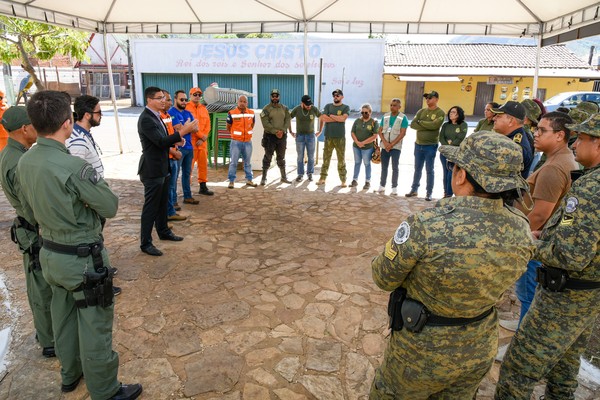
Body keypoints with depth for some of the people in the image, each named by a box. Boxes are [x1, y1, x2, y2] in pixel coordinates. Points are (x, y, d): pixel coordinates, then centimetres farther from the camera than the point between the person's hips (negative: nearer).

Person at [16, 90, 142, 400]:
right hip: (84, 258, -8)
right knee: (95, 327, 8)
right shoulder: (74, 167, -27)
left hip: (50, 254, 8)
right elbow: (110, 207, -17)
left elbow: (28, 205, 11)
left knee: (63, 318, 24)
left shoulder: (24, 162, -3)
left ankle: (70, 374, 46)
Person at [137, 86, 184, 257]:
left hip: (162, 167, 9)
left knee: (162, 203, 20)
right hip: (152, 169, -9)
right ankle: (145, 243, 10)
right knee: (151, 207, -1)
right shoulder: (146, 119, -19)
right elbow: (160, 141, -28)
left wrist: (174, 141, 1)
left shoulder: (156, 115, 11)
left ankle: (163, 231, 36)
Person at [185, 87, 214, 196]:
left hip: (202, 141, 6)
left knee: (203, 164, 10)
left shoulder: (204, 108, 13)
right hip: (191, 140, -6)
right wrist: (201, 135, -12)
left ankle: (203, 186, 20)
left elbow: (207, 124, 8)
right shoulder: (186, 107, -6)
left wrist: (203, 138, -4)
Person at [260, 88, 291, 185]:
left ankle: (283, 177, 22)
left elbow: (287, 121, 3)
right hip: (270, 136, -4)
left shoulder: (284, 108, 10)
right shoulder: (266, 109, -3)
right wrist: (275, 132, -18)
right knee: (268, 157, -1)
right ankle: (264, 178, 6)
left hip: (282, 136, 4)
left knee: (281, 157, 13)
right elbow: (265, 123, -11)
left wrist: (282, 131, -13)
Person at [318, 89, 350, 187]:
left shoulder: (345, 107, 5)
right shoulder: (328, 106, 10)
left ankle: (343, 180, 7)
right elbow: (323, 118, -5)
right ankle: (322, 178, 13)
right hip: (328, 137, 2)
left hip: (340, 137, -2)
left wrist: (330, 116, -4)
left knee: (341, 160, 2)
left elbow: (343, 118, -14)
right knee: (326, 159, 5)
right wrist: (338, 118, -4)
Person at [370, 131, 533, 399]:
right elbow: (491, 279, 3)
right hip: (481, 348, 5)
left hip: (425, 349, -5)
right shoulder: (521, 229, -14)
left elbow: (384, 278, -17)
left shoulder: (428, 224, -33)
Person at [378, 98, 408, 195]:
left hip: (396, 146, -3)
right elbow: (380, 131, 5)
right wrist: (385, 143, -9)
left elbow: (402, 133, -10)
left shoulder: (403, 118, -4)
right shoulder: (385, 116, 7)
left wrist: (391, 144, -14)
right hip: (384, 146, 3)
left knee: (395, 167, -3)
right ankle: (382, 185, 18)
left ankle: (394, 187, 4)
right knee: (384, 167, 9)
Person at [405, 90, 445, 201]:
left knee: (429, 170, 2)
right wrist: (427, 127, -13)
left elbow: (434, 125, -22)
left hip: (431, 146, -5)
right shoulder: (421, 111, 8)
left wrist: (421, 122, -10)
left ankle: (429, 193, 10)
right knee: (417, 168, 13)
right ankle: (414, 189, 24)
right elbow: (412, 124, -4)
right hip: (418, 144, 5)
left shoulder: (440, 113, -6)